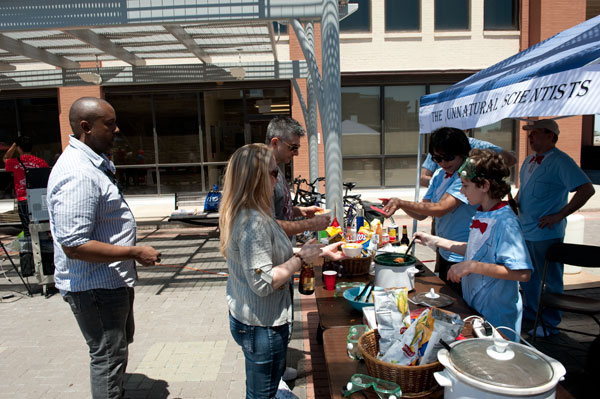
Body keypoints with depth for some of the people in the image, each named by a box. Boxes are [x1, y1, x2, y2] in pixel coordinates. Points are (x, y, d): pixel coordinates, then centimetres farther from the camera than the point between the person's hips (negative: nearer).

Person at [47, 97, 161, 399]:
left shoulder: (93, 163, 8)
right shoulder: (78, 175, -26)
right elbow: (74, 245, -30)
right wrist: (136, 253, -25)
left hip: (112, 280, 11)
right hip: (96, 286, -11)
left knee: (119, 343, 28)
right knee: (108, 355, 6)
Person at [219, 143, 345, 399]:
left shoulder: (245, 215, 6)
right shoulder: (254, 223, -27)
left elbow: (274, 256, 12)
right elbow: (263, 282, -29)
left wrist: (320, 252, 11)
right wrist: (302, 258, -19)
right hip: (262, 326, -9)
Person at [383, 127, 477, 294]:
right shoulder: (439, 175, 8)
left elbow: (440, 209, -26)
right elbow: (421, 214, 5)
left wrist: (401, 203, -26)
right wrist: (400, 205, -14)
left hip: (463, 257, -8)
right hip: (444, 254, 8)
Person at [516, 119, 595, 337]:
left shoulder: (560, 161, -13)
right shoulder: (529, 160, 12)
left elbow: (587, 189, -21)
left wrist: (559, 215, -21)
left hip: (546, 234, -8)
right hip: (524, 231, 8)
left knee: (550, 280, 6)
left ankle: (550, 323, 19)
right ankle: (531, 312, 36)